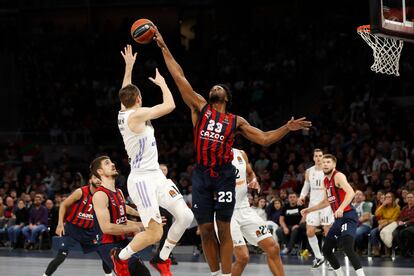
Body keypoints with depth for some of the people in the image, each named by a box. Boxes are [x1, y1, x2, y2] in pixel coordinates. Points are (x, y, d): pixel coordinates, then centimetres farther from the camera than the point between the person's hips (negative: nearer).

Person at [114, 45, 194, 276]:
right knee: (155, 233, -12)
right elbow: (170, 105, -18)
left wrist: (129, 66, 32)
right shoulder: (137, 115, -16)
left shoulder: (123, 113, 10)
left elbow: (126, 93, 31)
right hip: (142, 179, -10)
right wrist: (162, 83, -1)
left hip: (156, 175, 10)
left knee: (186, 216, -1)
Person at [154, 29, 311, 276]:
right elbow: (179, 77, 7)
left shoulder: (236, 121, 10)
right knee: (206, 230, 4)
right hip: (201, 174, 1)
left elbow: (264, 138, 11)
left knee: (224, 229, -2)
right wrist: (164, 48, 4)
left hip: (224, 175, -1)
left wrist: (287, 129, -3)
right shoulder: (200, 107, 10)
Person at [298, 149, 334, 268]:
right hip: (313, 204, 4)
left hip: (326, 204, -4)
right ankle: (318, 257, 14)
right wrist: (302, 196, -1)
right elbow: (306, 186, 17)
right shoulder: (309, 172, 7)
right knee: (310, 232, 0)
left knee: (328, 233, -3)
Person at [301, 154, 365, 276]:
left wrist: (341, 208, -41)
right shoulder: (326, 181, 16)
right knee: (326, 250, 15)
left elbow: (350, 192, -28)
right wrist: (310, 209, 33)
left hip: (348, 216, -10)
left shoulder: (338, 176, -11)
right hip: (338, 218, 10)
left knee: (348, 248, -28)